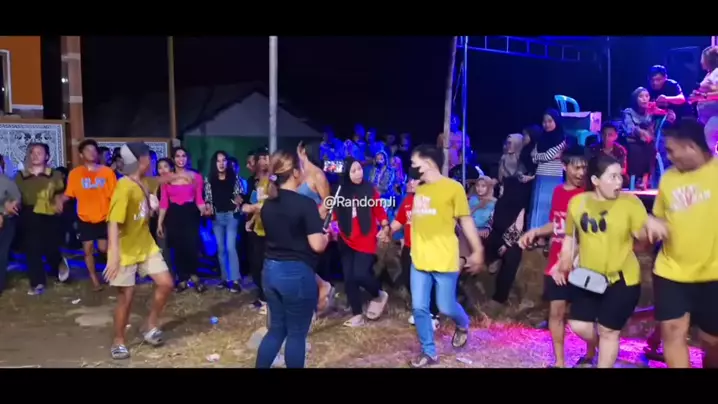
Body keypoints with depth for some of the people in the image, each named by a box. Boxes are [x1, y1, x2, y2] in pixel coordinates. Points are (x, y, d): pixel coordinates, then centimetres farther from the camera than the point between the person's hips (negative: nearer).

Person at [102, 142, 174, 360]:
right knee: (126, 296, 3)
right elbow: (114, 222, -31)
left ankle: (151, 326, 21)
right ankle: (119, 341, 23)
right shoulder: (124, 188, -23)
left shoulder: (143, 183, 4)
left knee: (166, 284, 2)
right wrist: (114, 254, -37)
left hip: (146, 245, 7)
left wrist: (152, 207, -1)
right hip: (126, 250, -7)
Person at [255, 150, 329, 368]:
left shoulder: (267, 205, 6)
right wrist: (325, 235, 2)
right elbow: (317, 245, -19)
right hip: (297, 273, -7)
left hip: (270, 270, 7)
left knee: (276, 328, 20)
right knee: (297, 333, 9)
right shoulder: (305, 203, -16)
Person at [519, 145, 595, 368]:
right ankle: (559, 361, 19)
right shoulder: (558, 192, 7)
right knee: (556, 311, 7)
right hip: (556, 262, 5)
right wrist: (535, 232, 5)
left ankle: (590, 356, 30)